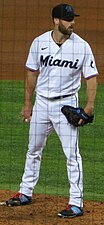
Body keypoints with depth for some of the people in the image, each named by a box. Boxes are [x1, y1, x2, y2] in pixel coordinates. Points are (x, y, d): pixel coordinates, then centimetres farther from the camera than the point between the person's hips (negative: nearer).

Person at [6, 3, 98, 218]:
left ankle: (76, 202, -3)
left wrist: (90, 105, -17)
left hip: (66, 104, -4)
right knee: (33, 150, 15)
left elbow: (91, 77, -6)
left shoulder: (82, 46, -9)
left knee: (71, 153, -7)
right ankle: (25, 193, 30)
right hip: (41, 102, 4)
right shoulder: (39, 42, -2)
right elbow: (32, 73, 8)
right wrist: (27, 103, 10)